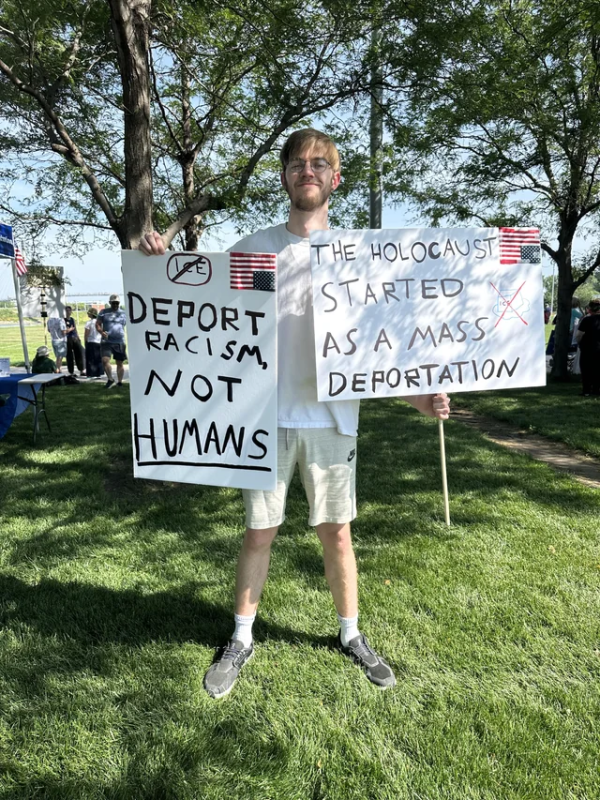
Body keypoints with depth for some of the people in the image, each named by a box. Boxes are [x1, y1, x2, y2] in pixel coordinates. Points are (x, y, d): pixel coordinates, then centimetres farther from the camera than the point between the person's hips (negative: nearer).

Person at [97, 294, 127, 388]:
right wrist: (101, 332, -15)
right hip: (106, 341, -1)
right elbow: (97, 324, 4)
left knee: (120, 363, 7)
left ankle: (120, 382, 20)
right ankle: (110, 380, -1)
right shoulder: (104, 312, 7)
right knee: (105, 360, -17)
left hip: (120, 342, 1)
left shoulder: (123, 314, 10)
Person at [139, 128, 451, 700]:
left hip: (330, 418, 1)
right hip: (267, 416, 0)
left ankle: (350, 634, 33)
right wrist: (163, 262, -12)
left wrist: (417, 395, -10)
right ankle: (241, 641, 30)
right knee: (259, 532, 10)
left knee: (337, 532, 11)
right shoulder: (254, 248, 4)